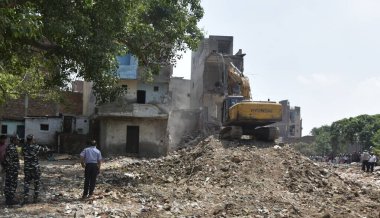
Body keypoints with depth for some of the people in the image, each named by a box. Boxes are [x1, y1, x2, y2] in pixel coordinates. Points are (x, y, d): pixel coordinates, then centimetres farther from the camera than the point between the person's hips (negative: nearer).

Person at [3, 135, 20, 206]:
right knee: (13, 184, -4)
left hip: (8, 169, 10)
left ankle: (8, 199, 19)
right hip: (13, 169, -10)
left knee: (8, 184, 13)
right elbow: (9, 159, -23)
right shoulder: (12, 148, -18)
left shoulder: (9, 147, 13)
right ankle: (10, 200, -1)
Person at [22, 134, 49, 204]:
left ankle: (25, 199, 1)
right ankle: (35, 198, 13)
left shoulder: (24, 148, -4)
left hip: (27, 168, 3)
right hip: (35, 168, -3)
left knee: (26, 183, 9)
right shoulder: (35, 147, -12)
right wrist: (47, 148, 27)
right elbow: (43, 149, 4)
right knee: (37, 183, 11)